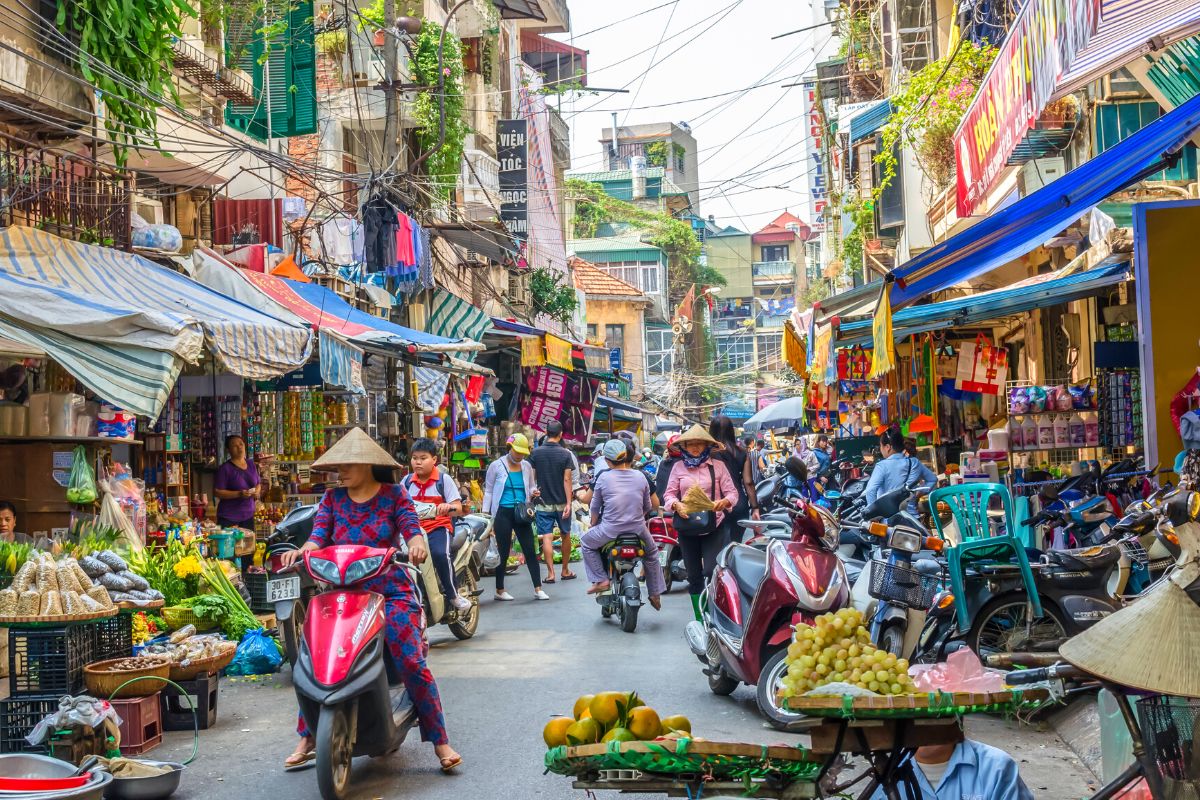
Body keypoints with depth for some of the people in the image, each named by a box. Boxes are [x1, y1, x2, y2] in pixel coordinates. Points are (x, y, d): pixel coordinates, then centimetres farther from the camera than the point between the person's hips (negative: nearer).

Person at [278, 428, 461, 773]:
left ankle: (441, 742, -7)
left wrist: (416, 544, -30)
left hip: (391, 591, -3)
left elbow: (411, 529, -7)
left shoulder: (394, 494, 4)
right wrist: (302, 551, -21)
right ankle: (307, 740, 5)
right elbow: (319, 536, 0)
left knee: (412, 663, -16)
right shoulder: (332, 498, 11)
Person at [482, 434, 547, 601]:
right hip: (503, 513, -3)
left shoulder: (527, 466, 8)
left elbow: (531, 487, 20)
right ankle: (500, 590, 14)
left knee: (530, 550, -1)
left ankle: (538, 589, 3)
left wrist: (534, 493, -4)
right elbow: (488, 491, 4)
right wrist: (485, 513, -1)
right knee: (503, 552, 3)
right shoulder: (496, 466, -1)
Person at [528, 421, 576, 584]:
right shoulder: (565, 454, -8)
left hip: (543, 502, 0)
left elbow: (532, 477, 0)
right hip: (562, 502, 0)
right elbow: (567, 479, -11)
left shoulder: (536, 453, -3)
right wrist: (568, 503, -10)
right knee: (565, 535, 15)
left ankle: (550, 573, -8)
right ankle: (565, 571, 22)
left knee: (546, 537, -1)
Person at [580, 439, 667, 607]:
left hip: (610, 530, -3)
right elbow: (647, 507, 10)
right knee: (652, 552, 30)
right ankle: (655, 593, 32)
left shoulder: (604, 477, -7)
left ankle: (601, 579, 11)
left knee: (586, 543, 23)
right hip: (638, 528, 3)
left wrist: (593, 524, 22)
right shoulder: (640, 477, 0)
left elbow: (595, 507, 3)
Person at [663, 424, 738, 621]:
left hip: (713, 527, -2)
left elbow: (732, 492, 0)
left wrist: (724, 501, -21)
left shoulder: (717, 466, 3)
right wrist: (676, 505, -16)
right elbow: (669, 493, 5)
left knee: (712, 572, -15)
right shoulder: (678, 467, 8)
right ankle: (699, 618, 19)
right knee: (694, 576, 9)